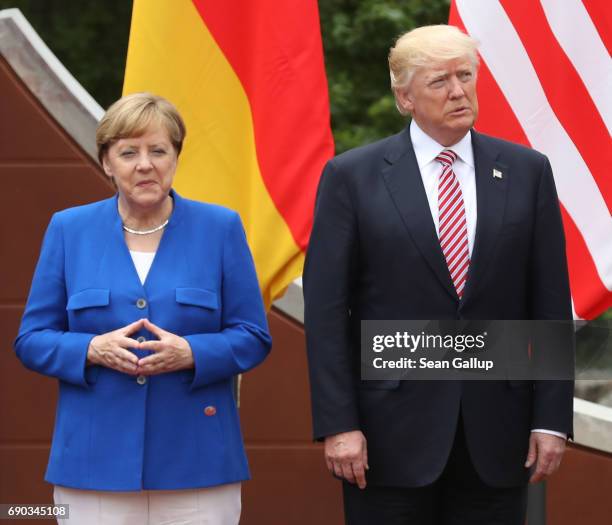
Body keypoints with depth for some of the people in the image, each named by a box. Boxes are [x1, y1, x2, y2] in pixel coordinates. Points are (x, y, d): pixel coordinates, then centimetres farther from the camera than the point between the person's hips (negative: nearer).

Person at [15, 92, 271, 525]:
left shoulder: (220, 229, 5)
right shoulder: (69, 230, 7)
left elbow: (253, 338, 3)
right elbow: (32, 339, 7)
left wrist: (190, 353, -16)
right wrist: (93, 350, -13)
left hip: (196, 460, 0)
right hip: (95, 460, 1)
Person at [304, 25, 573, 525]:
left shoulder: (526, 172, 6)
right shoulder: (352, 177, 0)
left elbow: (550, 304, 5)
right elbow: (326, 310, -3)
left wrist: (551, 418, -1)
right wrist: (337, 424, -10)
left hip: (496, 432, 2)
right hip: (393, 432, -2)